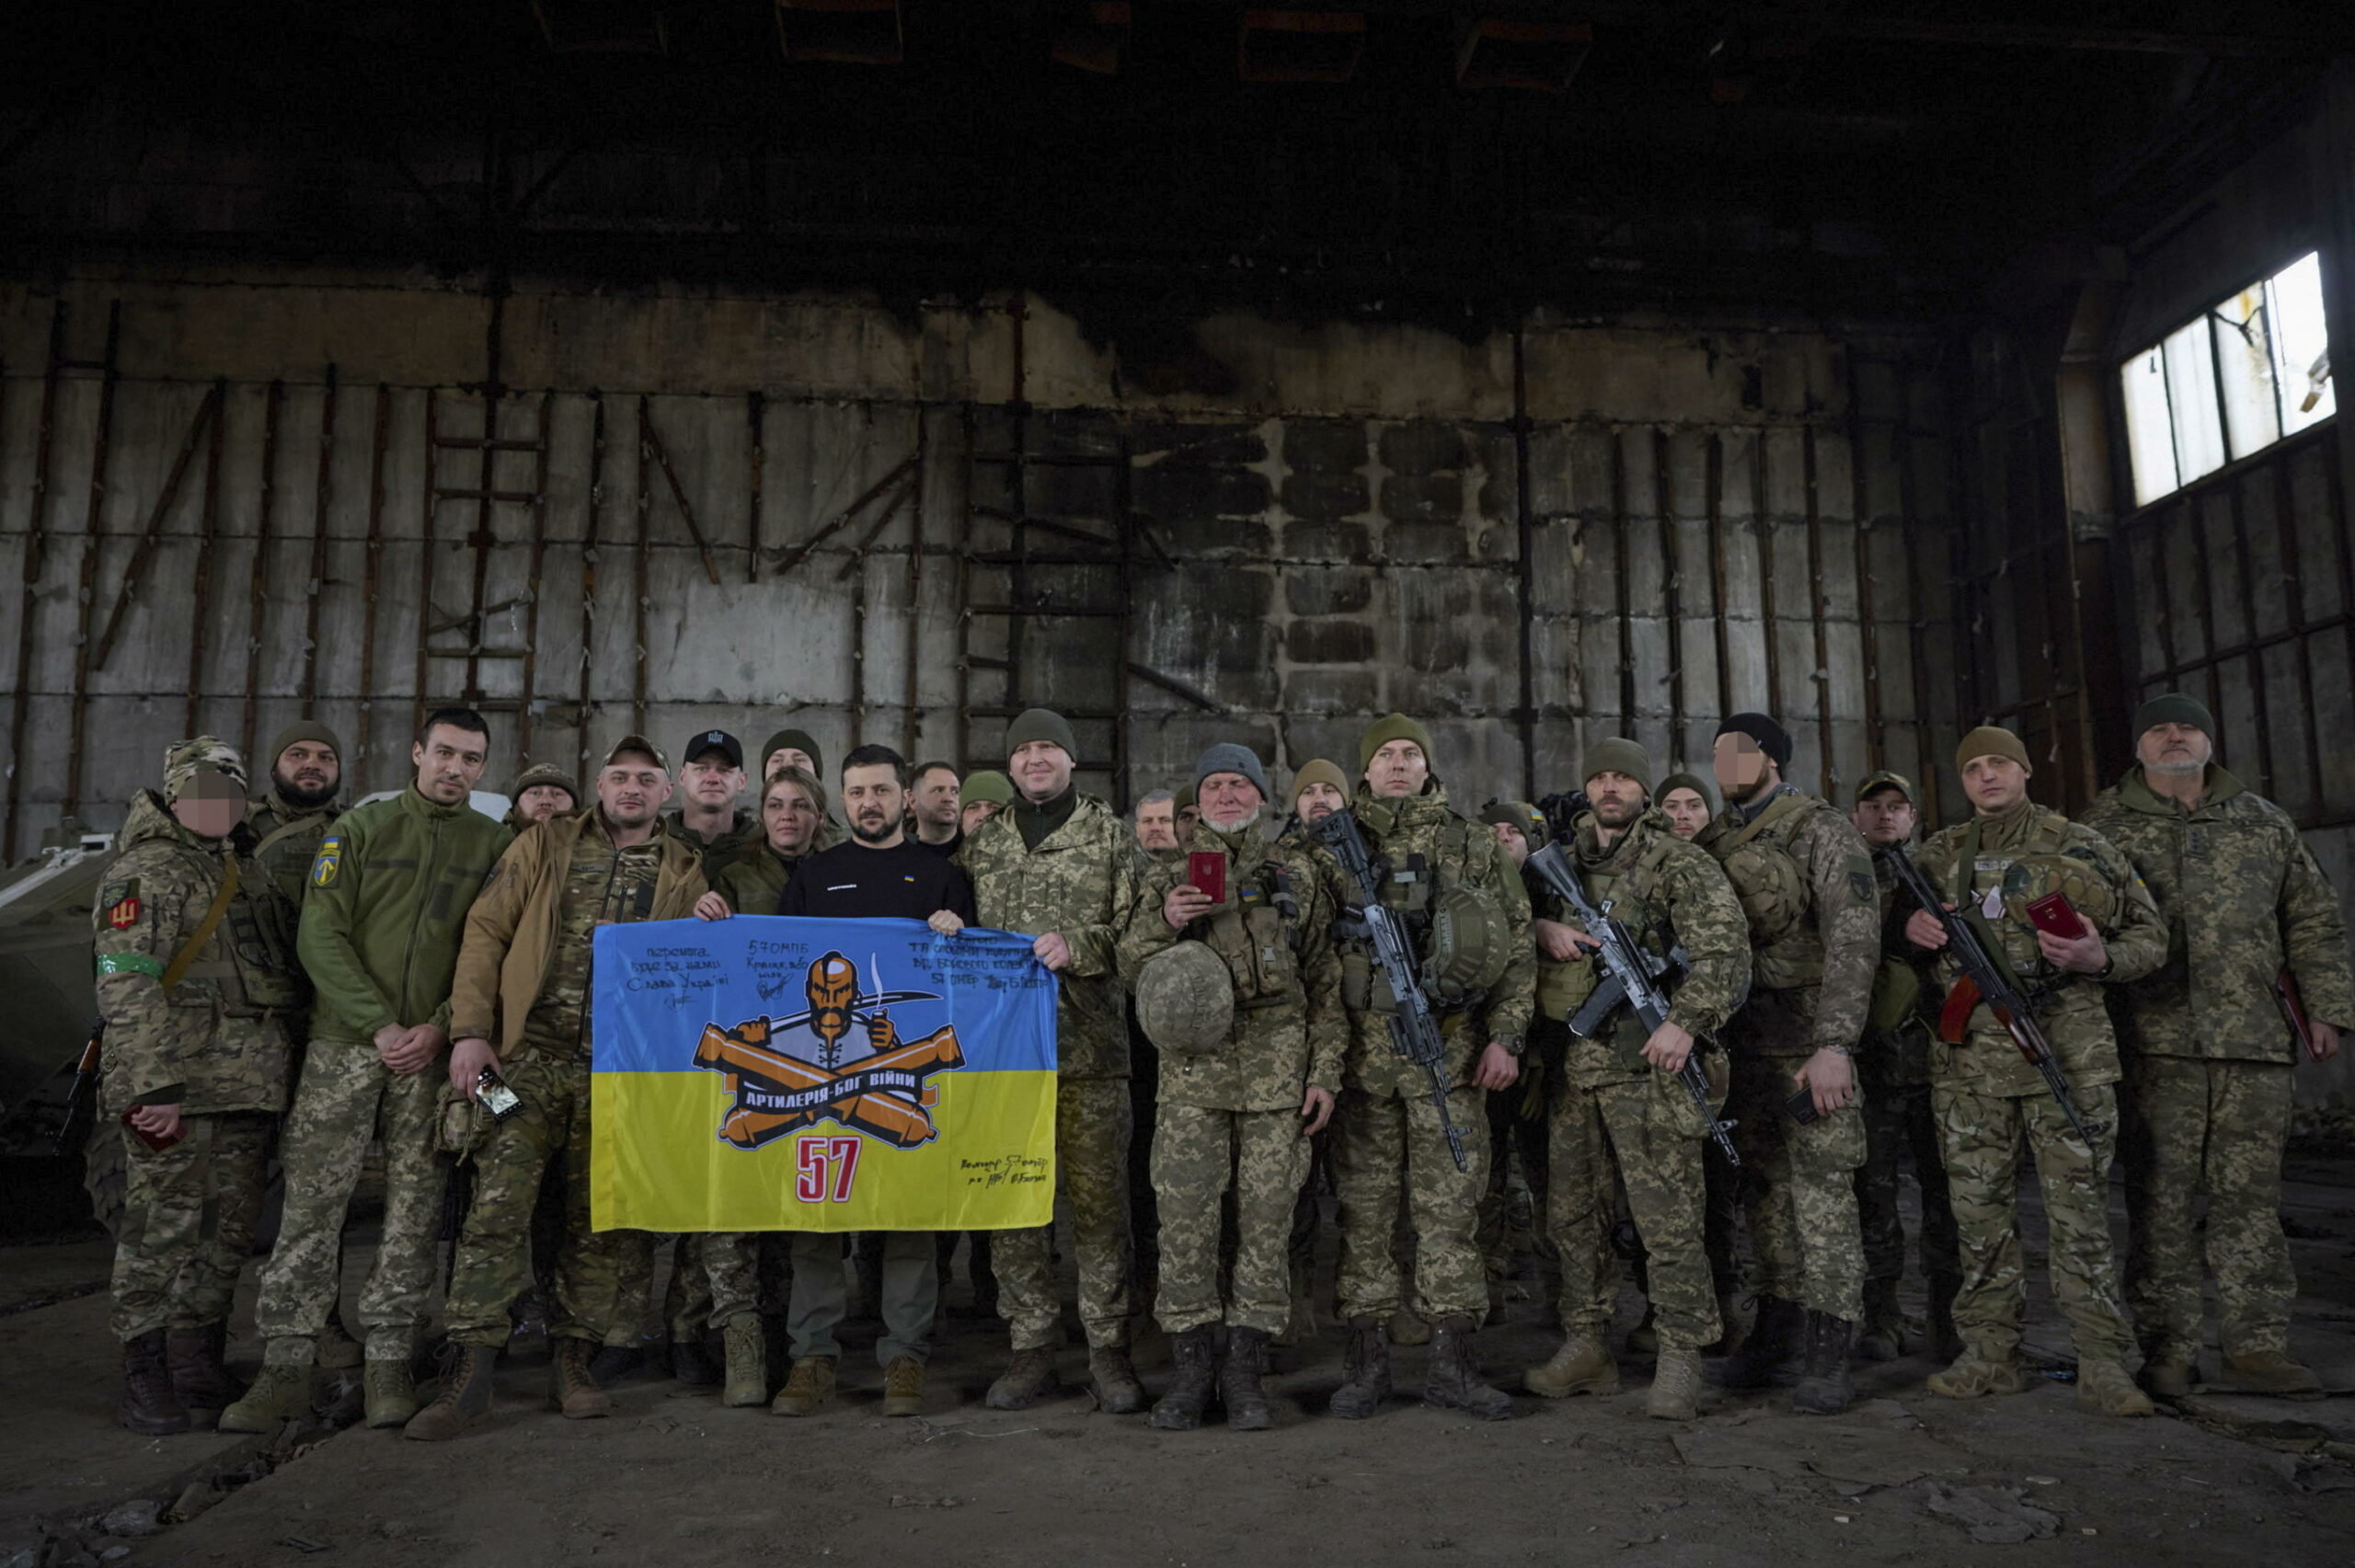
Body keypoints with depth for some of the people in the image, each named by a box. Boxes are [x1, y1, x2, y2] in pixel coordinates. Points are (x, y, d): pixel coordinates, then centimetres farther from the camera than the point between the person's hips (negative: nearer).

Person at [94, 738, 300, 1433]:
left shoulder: (248, 870, 18)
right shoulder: (146, 873, -7)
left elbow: (285, 965, 25)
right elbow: (128, 986, -16)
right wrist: (152, 1085, -21)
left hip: (248, 1088, 8)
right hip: (175, 1089, -8)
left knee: (227, 1231, 12)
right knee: (162, 1230, -3)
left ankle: (197, 1365, 24)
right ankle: (144, 1380, 7)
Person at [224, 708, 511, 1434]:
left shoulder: (495, 844, 7)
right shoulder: (361, 828, 6)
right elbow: (322, 937, -1)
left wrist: (441, 1027, -11)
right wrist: (378, 1026, -11)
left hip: (434, 1051, 1)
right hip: (345, 1043, 0)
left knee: (414, 1210, 3)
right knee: (311, 1204, 0)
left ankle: (389, 1364, 12)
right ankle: (287, 1367, 8)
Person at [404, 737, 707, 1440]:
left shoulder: (684, 872, 11)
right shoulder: (545, 846, 9)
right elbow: (486, 933, 5)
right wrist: (470, 1031, -3)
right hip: (533, 1056, -1)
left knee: (602, 1218, 6)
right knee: (498, 1204, -7)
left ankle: (574, 1362, 21)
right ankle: (469, 1375, 0)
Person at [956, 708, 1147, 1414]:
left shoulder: (1110, 835, 6)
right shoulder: (981, 844, 16)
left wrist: (1078, 946, -15)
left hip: (1089, 1045, -3)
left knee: (1098, 1198, 0)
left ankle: (1108, 1348, 11)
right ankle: (1030, 1349, 16)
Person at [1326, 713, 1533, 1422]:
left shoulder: (1474, 844, 10)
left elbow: (1517, 947, 8)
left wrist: (1505, 1036, -1)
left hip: (1451, 1045, 1)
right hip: (1360, 1044, 0)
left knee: (1451, 1204, 3)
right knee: (1364, 1204, 4)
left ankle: (1452, 1362, 13)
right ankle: (1366, 1358, 14)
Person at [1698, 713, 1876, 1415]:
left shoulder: (1822, 831, -8)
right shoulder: (1712, 838, 12)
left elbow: (1854, 940, -17)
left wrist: (1834, 1043, -25)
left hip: (1809, 1039, -6)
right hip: (1742, 1041, 6)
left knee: (1822, 1192, -4)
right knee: (1765, 1190, 12)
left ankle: (1827, 1355, 3)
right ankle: (1777, 1335, 21)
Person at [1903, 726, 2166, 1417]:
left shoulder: (2080, 846, 6)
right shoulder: (1940, 854, 12)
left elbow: (2150, 937, 8)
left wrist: (2099, 957, -13)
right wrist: (1909, 926, 1)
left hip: (2069, 1054, -2)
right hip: (1971, 1056, 3)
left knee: (2079, 1206, -1)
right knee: (1981, 1210, 6)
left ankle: (2101, 1363, 7)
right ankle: (1991, 1355, 14)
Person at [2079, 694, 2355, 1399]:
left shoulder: (2263, 822, 15)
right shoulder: (2104, 827, 7)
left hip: (2253, 1047, 2)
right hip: (2154, 1047, -2)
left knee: (2251, 1197, 5)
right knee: (2160, 1202, -1)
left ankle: (2255, 1346, 13)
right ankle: (2168, 1350, 7)